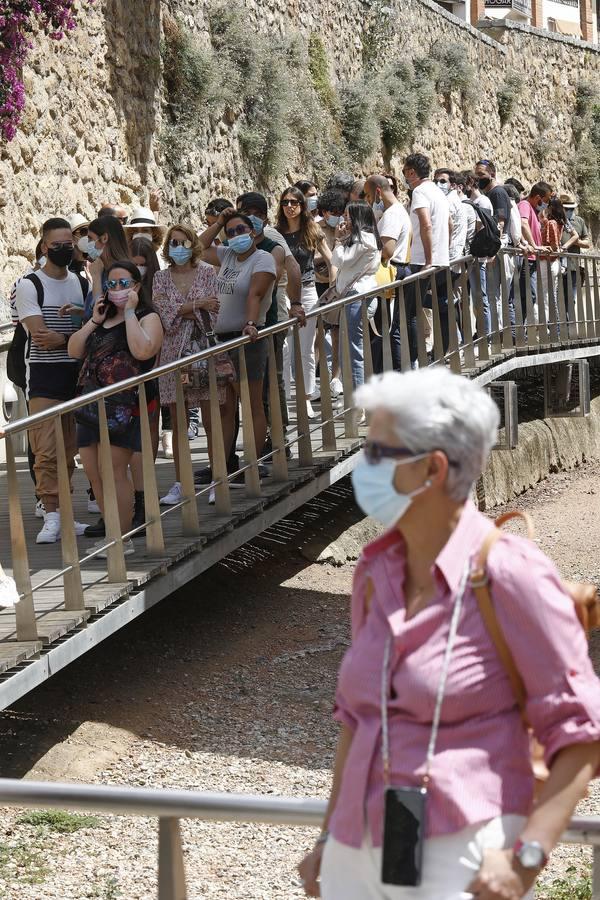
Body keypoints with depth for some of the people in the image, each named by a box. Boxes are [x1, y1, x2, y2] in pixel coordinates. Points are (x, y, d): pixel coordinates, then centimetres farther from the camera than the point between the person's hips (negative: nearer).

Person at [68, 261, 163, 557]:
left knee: (114, 472, -11)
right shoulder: (102, 318, 21)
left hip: (124, 406, -7)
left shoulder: (148, 318, 0)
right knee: (94, 474, 7)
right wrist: (94, 321, 4)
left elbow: (142, 350, -20)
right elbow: (74, 351, 14)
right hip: (91, 404, 8)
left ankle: (123, 539, -4)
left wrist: (129, 312, -13)